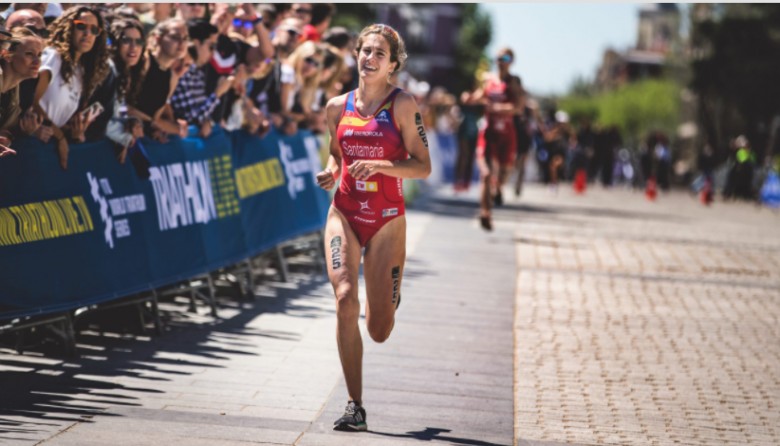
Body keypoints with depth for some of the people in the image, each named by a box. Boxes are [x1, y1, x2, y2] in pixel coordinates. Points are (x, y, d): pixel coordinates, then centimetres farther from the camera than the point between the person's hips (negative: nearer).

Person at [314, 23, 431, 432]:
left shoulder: (402, 105, -5)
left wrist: (380, 166, -21)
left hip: (387, 220, -2)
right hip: (345, 213, 2)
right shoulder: (337, 107, 6)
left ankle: (382, 305, 42)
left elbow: (423, 166, -7)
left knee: (379, 331, 1)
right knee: (345, 298, -22)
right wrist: (330, 173, 1)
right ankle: (355, 406, -15)